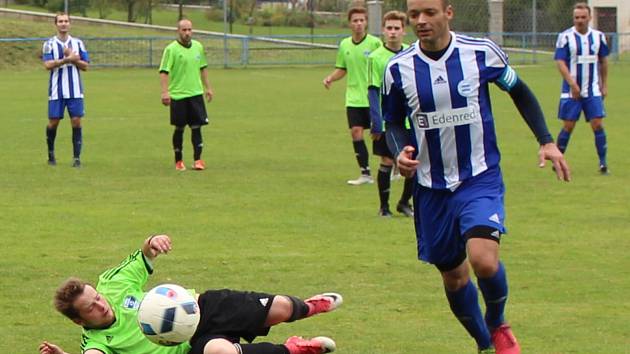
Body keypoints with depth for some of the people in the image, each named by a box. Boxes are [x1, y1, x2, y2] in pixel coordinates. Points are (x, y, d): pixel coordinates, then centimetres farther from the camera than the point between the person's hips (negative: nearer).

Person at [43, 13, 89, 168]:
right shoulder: (49, 44, 1)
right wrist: (67, 59, -20)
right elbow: (48, 65, -13)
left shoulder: (78, 43, 8)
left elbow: (85, 66, 4)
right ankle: (51, 154, 23)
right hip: (56, 91, -1)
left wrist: (73, 58, -12)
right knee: (53, 122, 3)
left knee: (76, 121, -6)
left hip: (75, 91, 1)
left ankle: (77, 157, -2)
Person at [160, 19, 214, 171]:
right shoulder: (171, 49, -9)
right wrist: (165, 92, -22)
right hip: (178, 96, -4)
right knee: (179, 129, 5)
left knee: (196, 127, -1)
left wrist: (207, 87, 18)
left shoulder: (198, 47, 7)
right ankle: (179, 161, 16)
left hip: (196, 94, 4)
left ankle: (198, 160, 2)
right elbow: (164, 71, -13)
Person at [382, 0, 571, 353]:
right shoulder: (398, 68, -5)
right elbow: (394, 123, 9)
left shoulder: (482, 52, -9)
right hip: (432, 188, 3)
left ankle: (498, 324, 8)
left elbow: (520, 92, 8)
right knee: (453, 276, 10)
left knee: (483, 259, -23)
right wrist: (400, 151, -13)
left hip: (481, 178, -3)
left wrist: (547, 141, 1)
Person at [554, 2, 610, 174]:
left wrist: (604, 85, 15)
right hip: (571, 91, -2)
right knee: (568, 126, 0)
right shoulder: (565, 37, -6)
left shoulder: (598, 36, 6)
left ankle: (603, 162, -1)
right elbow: (560, 62, -11)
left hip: (593, 91, 2)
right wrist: (572, 84, -19)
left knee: (597, 124, -5)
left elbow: (603, 61, 17)